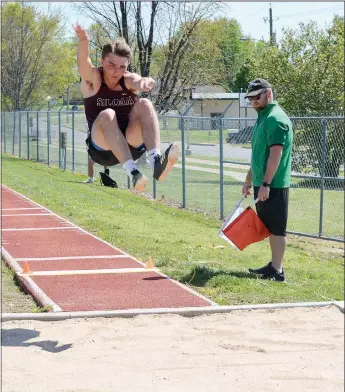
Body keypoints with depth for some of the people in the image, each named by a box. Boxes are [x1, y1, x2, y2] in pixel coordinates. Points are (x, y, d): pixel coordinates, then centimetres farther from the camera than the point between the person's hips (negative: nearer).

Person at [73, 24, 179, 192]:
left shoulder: (128, 80, 3)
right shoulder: (93, 80, -1)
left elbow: (139, 82, -22)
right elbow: (83, 62, -24)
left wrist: (145, 82, -47)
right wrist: (83, 42, -46)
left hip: (132, 146, 2)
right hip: (102, 150, -2)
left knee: (144, 104, -20)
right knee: (107, 115, -31)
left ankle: (156, 162, -39)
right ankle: (133, 172, -45)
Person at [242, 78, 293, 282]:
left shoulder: (276, 118, -15)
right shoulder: (263, 118, 16)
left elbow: (276, 154, -22)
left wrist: (265, 184, -24)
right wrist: (249, 180, 25)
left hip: (274, 186, -10)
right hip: (262, 184, 10)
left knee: (277, 228, -5)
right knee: (269, 227, 16)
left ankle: (277, 271, -2)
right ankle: (274, 265, 25)